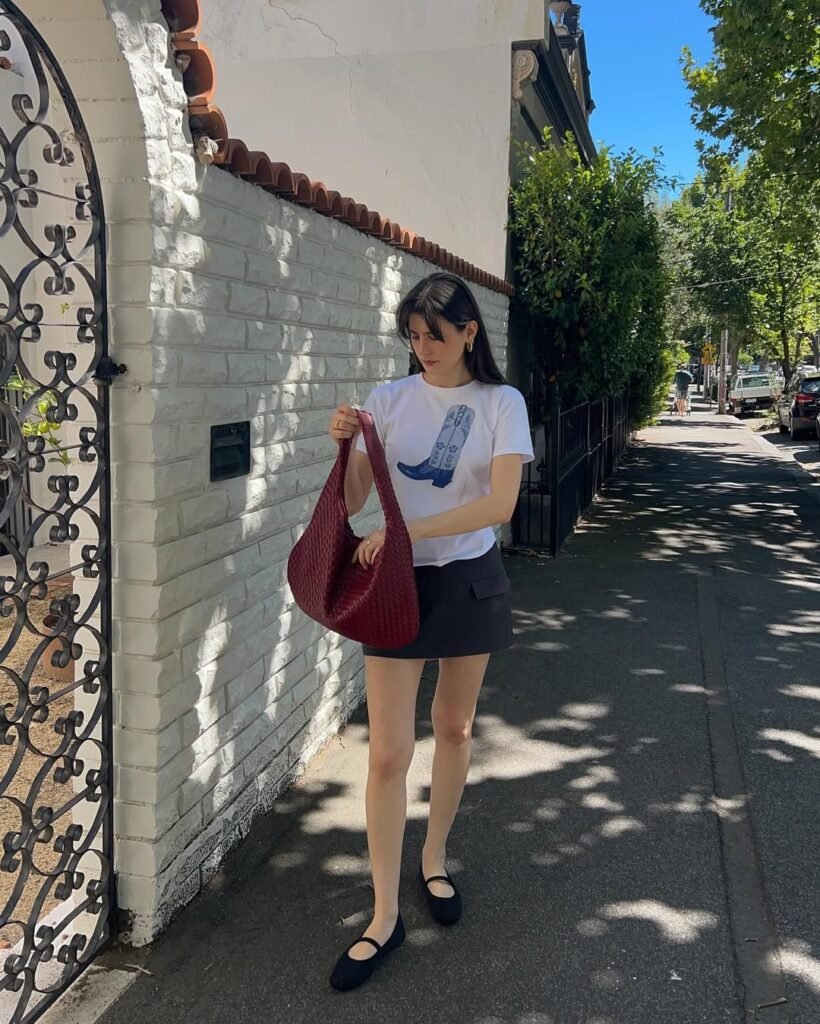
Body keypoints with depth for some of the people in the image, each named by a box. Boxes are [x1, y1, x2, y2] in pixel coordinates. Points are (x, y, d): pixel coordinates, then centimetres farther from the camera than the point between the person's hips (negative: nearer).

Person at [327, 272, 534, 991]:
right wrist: (345, 445, -20)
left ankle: (434, 862, 39)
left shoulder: (501, 404, -5)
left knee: (455, 730, 16)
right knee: (389, 752, -2)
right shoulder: (390, 400, -2)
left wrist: (406, 530, -25)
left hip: (470, 580, 0)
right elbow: (351, 504, -1)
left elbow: (500, 503, -18)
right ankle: (386, 917, 12)